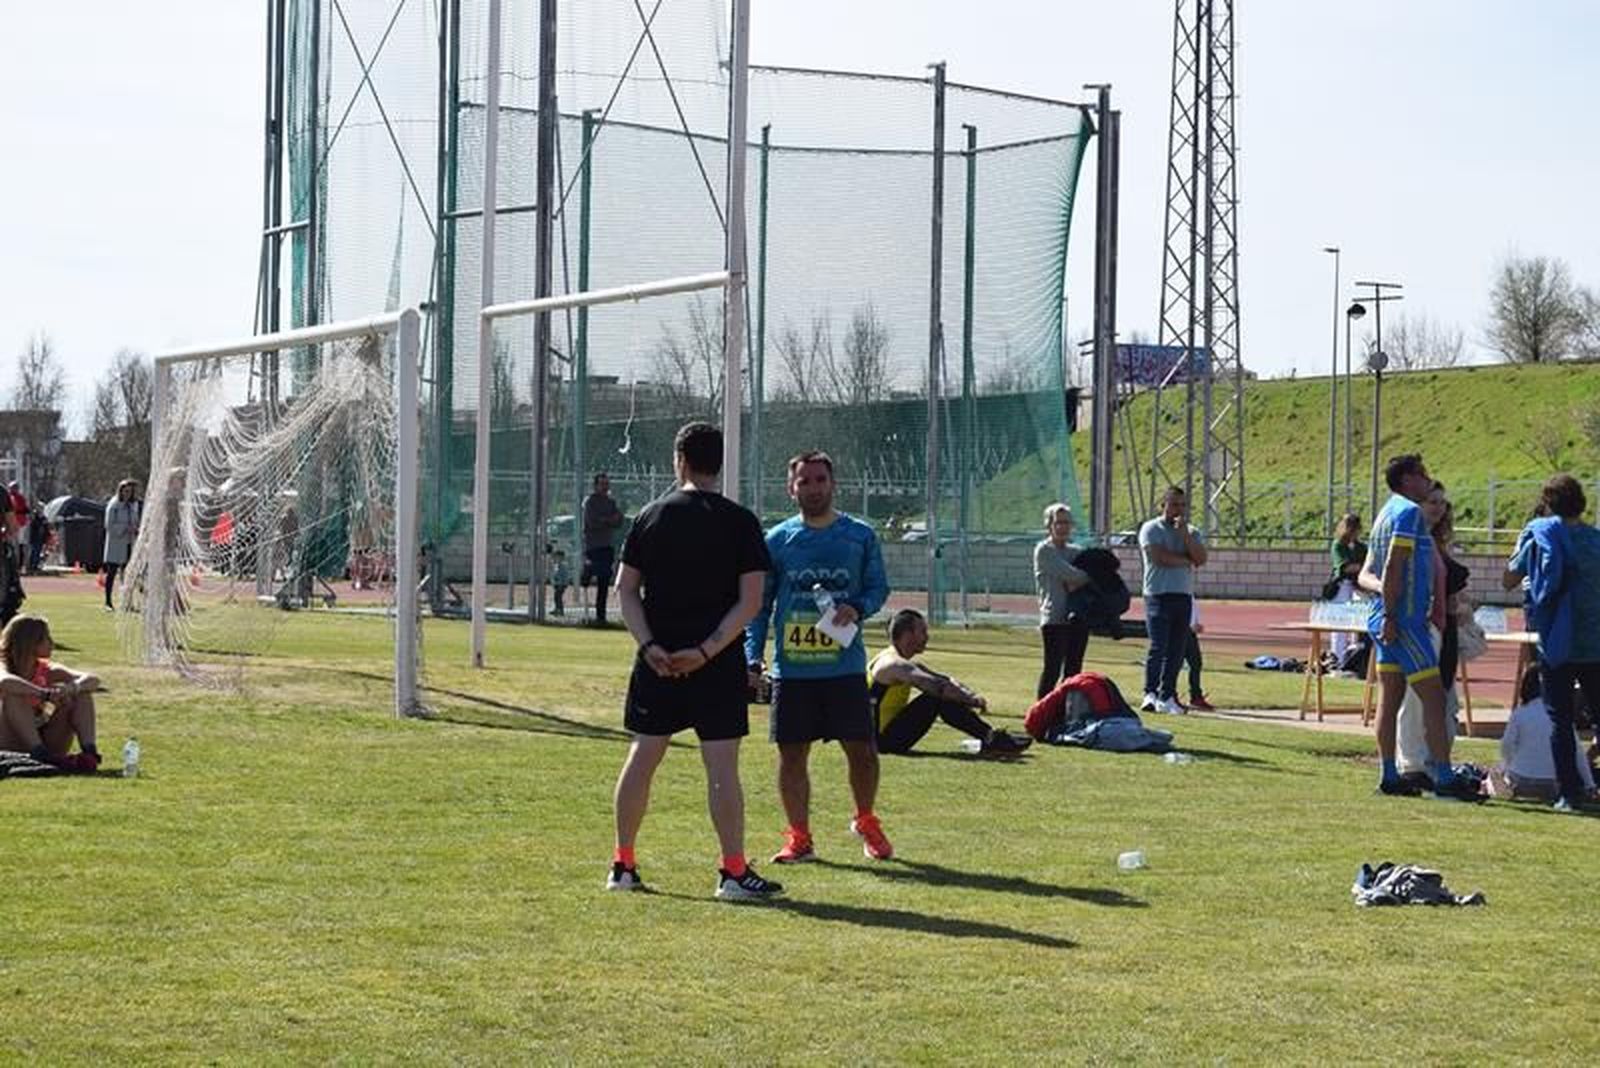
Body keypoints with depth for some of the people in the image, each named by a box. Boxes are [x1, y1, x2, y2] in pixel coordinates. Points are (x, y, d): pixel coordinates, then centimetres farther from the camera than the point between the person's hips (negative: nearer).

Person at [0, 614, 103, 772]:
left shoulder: (47, 671, 4)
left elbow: (93, 680, -8)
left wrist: (73, 688, -30)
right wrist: (46, 694, -44)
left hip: (43, 740, 5)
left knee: (81, 694, -8)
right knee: (13, 696, -29)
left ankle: (89, 751, -27)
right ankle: (41, 754, -40)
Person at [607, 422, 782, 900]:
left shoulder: (652, 515, 4)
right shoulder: (740, 522, -3)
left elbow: (625, 589, 2)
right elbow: (750, 600, -10)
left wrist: (650, 645, -5)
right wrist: (707, 650, -11)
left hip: (657, 659, 3)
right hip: (718, 664, -3)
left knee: (641, 758, 10)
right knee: (722, 767, -2)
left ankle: (623, 865, 15)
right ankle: (734, 872, -2)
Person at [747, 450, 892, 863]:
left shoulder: (860, 536, 5)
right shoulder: (778, 540, 5)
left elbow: (879, 587, 9)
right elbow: (758, 604, 7)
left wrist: (857, 609, -13)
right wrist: (753, 658, -3)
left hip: (845, 664, 0)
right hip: (791, 668, 0)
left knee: (862, 749, 1)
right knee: (792, 752, 3)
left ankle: (866, 822, 25)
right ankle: (799, 837, 14)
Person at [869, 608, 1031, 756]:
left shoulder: (907, 665, 16)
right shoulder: (894, 665, -17)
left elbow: (946, 681, 10)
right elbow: (935, 685, -29)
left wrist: (971, 696, -7)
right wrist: (972, 700, -28)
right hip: (882, 738, -10)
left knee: (944, 696, 4)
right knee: (938, 697, -20)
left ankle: (989, 738, -3)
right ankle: (990, 738, -19)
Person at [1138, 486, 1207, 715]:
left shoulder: (1191, 532, 17)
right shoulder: (1151, 529, 2)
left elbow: (1201, 559, 1)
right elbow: (1159, 557, -13)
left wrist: (1184, 534, -6)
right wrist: (1186, 560, -1)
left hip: (1184, 596, 5)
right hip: (1159, 594, -5)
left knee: (1177, 650, 4)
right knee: (1158, 646, -14)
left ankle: (1167, 696, 9)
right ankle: (1150, 694, -17)